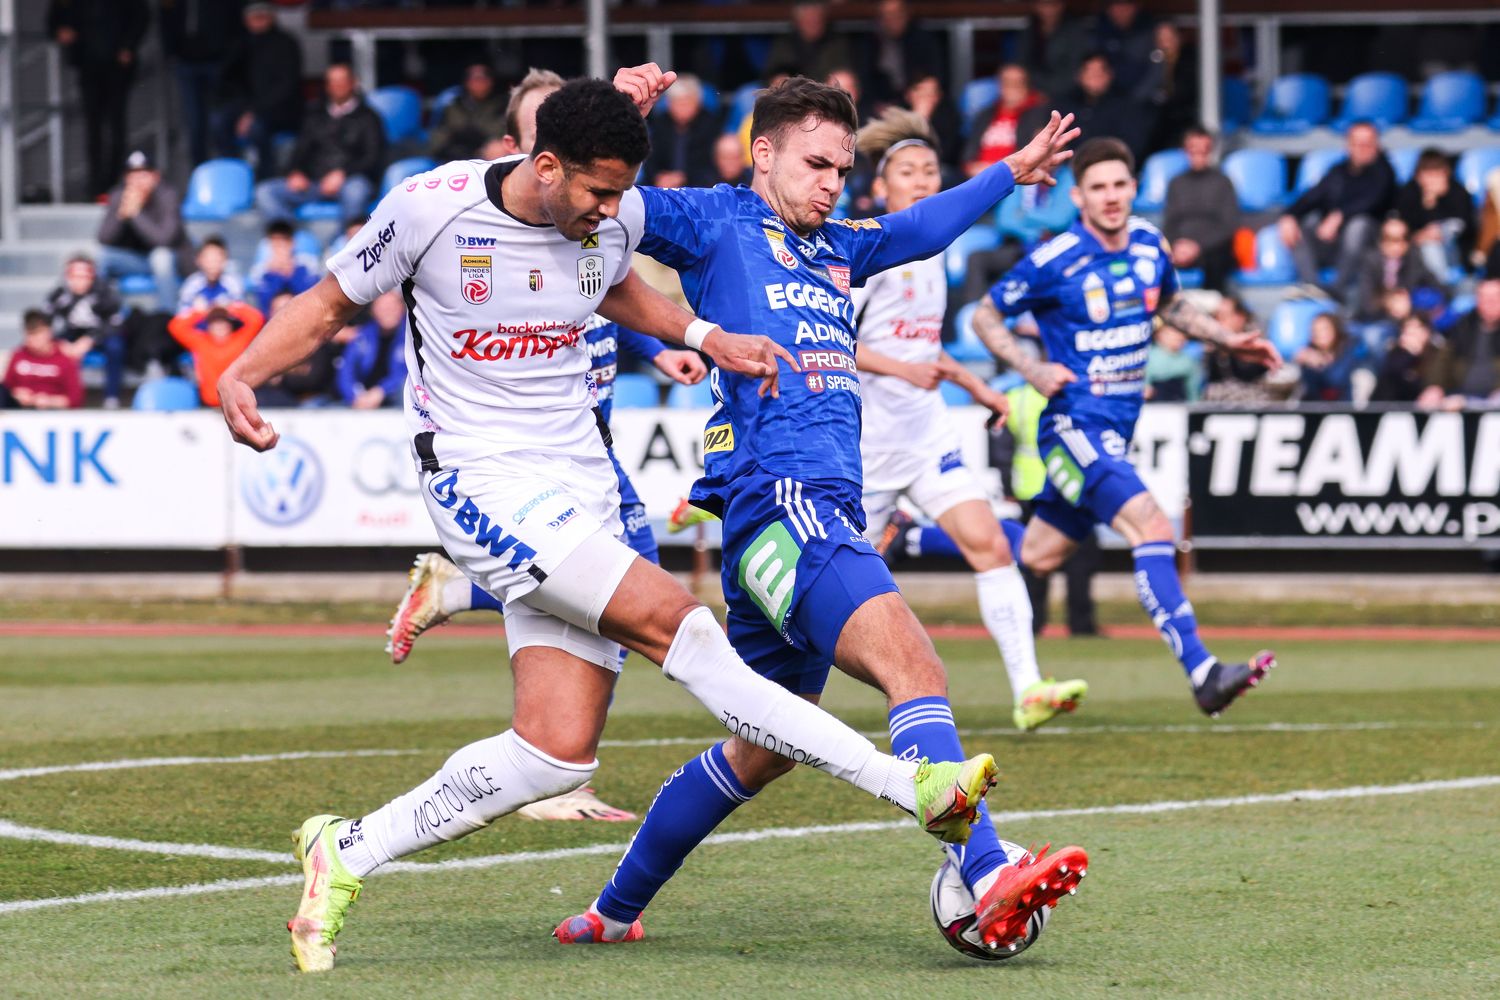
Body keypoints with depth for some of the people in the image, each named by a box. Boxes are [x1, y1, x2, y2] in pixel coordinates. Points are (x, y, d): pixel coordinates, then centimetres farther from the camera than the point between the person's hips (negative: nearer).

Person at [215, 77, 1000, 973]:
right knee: (676, 622, -22)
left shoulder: (617, 218, 3)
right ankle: (911, 785, -24)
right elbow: (329, 305, 3)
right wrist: (240, 377, -13)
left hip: (582, 492, 6)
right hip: (484, 485, -6)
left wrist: (705, 337, 14)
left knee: (557, 755, -4)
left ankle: (346, 852, 12)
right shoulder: (432, 207, -11)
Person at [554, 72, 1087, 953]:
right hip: (776, 502, -10)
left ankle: (617, 909, 28)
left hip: (830, 510, 10)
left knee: (762, 752, 17)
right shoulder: (717, 224, 4)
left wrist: (1013, 173, 46)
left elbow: (925, 226, 43)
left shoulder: (834, 248, 26)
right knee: (913, 665, -27)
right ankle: (986, 882, -40)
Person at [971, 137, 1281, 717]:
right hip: (1073, 425, -8)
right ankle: (1201, 673, -31)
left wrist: (1229, 340, 11)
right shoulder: (1054, 263, -14)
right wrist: (1032, 370, -17)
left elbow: (1170, 306, 25)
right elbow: (985, 316, -2)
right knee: (1152, 527, -26)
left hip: (1117, 430, 8)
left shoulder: (1150, 246, 4)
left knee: (1037, 555, 17)